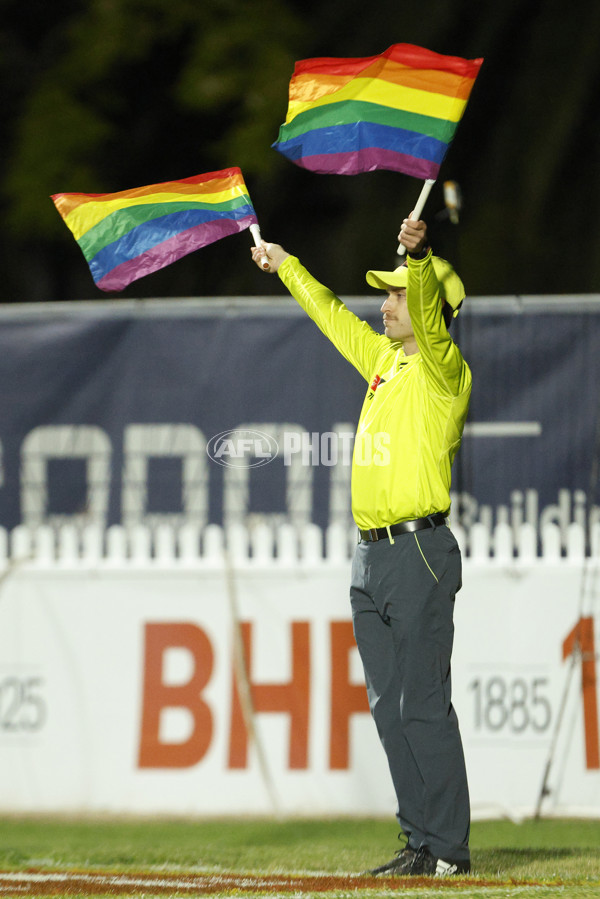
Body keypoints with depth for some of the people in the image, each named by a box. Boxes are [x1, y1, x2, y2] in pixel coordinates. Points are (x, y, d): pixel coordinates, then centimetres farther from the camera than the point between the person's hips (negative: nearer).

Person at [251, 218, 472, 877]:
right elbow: (333, 315, 32)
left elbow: (427, 310, -26)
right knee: (389, 709, 8)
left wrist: (419, 256, -43)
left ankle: (449, 849, -9)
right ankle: (421, 841, 11)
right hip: (371, 555, 9)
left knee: (424, 706, -10)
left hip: (419, 552, -9)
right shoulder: (384, 358, 17)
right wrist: (285, 266, 42)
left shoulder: (444, 369, -6)